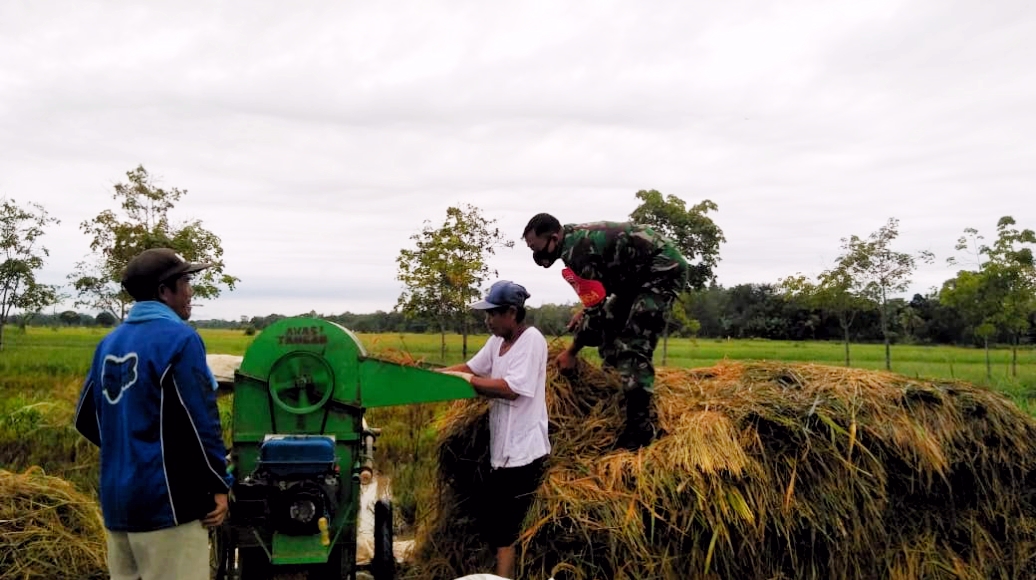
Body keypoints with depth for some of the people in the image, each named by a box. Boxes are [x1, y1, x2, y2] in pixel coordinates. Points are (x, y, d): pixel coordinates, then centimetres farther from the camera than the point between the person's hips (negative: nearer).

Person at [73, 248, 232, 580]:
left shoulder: (110, 343, 11)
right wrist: (218, 485, -8)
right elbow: (201, 423, -17)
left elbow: (87, 419, 17)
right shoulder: (179, 339, -14)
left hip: (117, 500, 9)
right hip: (166, 500, -8)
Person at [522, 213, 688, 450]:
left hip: (665, 270, -11)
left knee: (633, 345, -16)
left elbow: (596, 309, -20)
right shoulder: (574, 237, 5)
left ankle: (640, 426, -14)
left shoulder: (578, 250, -25)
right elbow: (604, 278, 20)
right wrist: (585, 311, 10)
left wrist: (571, 352, -10)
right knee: (608, 325, 14)